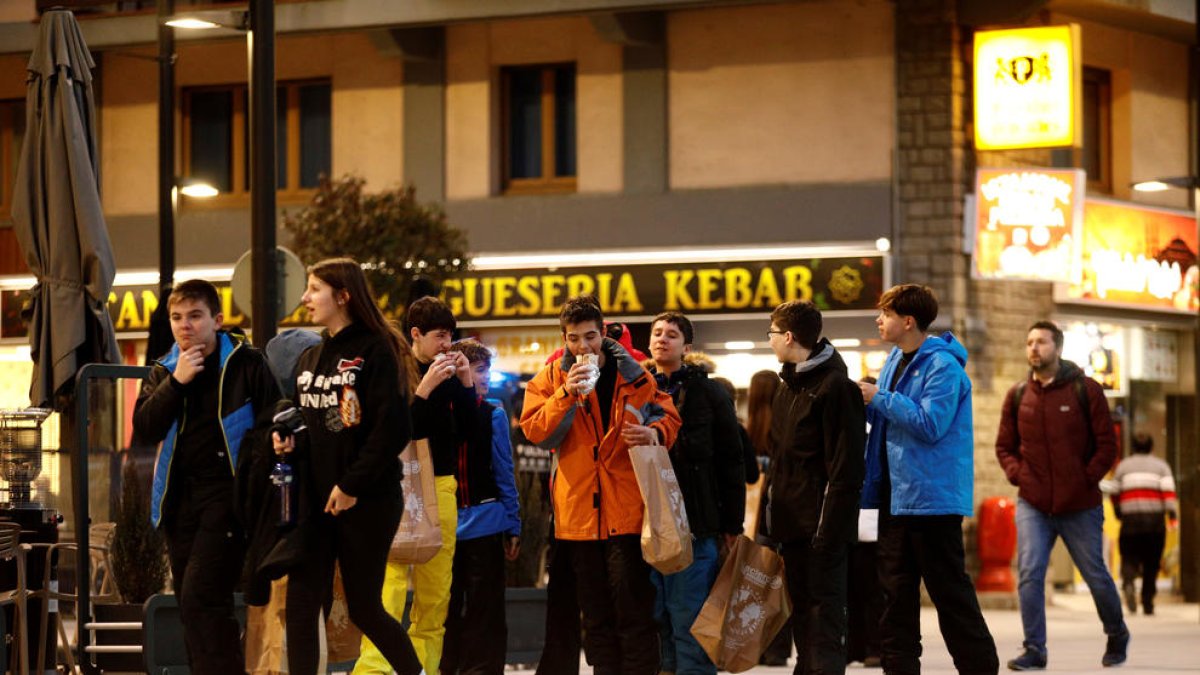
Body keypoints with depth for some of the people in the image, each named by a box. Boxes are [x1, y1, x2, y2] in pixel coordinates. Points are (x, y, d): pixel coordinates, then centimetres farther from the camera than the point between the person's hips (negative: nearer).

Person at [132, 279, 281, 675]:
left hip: (225, 493, -6)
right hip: (179, 496, 6)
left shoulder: (246, 363, -2)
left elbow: (271, 425, -3)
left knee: (200, 598, -17)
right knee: (190, 605, 9)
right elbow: (145, 428, 0)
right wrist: (176, 382, -9)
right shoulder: (163, 372, 13)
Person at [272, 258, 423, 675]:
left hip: (367, 502, -6)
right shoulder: (309, 359, 14)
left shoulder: (375, 351, -9)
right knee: (301, 605, -4)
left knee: (364, 607, 4)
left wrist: (352, 486, -17)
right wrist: (290, 442, -1)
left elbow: (393, 430, -15)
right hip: (314, 500, 6)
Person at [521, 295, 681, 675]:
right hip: (578, 511, 2)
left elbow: (668, 416, 10)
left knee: (634, 611, -5)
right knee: (596, 615, 10)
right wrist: (567, 393, -19)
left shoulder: (632, 373, 3)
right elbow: (535, 432, -6)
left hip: (627, 511, -2)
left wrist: (655, 433, -12)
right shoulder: (549, 379, 4)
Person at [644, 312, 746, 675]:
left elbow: (731, 463, 3)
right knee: (657, 619, 6)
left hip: (695, 524, -3)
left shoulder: (709, 393, 3)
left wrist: (732, 526, -1)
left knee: (689, 621, -5)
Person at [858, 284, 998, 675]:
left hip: (932, 496, -9)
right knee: (896, 591, 11)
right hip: (895, 496, 9)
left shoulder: (942, 366, -15)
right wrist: (862, 401, 2)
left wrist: (880, 398, -17)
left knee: (950, 592, -4)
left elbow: (930, 423, -23)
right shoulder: (896, 361, 13)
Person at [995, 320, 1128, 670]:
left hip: (1080, 506, -2)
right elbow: (1004, 446, 13)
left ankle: (1117, 635, 33)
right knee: (1029, 575, -11)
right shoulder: (1017, 395, 5)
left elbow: (1107, 444, -2)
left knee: (1096, 575, 10)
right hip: (1032, 506, 2)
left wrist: (1087, 479, -10)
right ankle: (1034, 650, -5)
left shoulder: (1086, 390, -3)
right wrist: (1017, 474, -3)